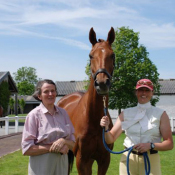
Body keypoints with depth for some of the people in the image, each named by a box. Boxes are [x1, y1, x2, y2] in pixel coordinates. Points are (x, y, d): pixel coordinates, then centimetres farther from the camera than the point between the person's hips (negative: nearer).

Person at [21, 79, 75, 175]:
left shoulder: (63, 113, 2)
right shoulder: (34, 115, -9)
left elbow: (73, 145, 5)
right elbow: (27, 149, -12)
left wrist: (64, 141, -15)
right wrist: (52, 148, -19)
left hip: (62, 165, 4)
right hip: (41, 167, -4)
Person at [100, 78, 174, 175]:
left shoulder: (161, 114, -1)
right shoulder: (126, 114, 5)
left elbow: (169, 144, -4)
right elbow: (110, 139, 3)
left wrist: (150, 145, -20)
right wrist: (106, 128, -17)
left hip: (151, 160, -1)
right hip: (128, 159, 2)